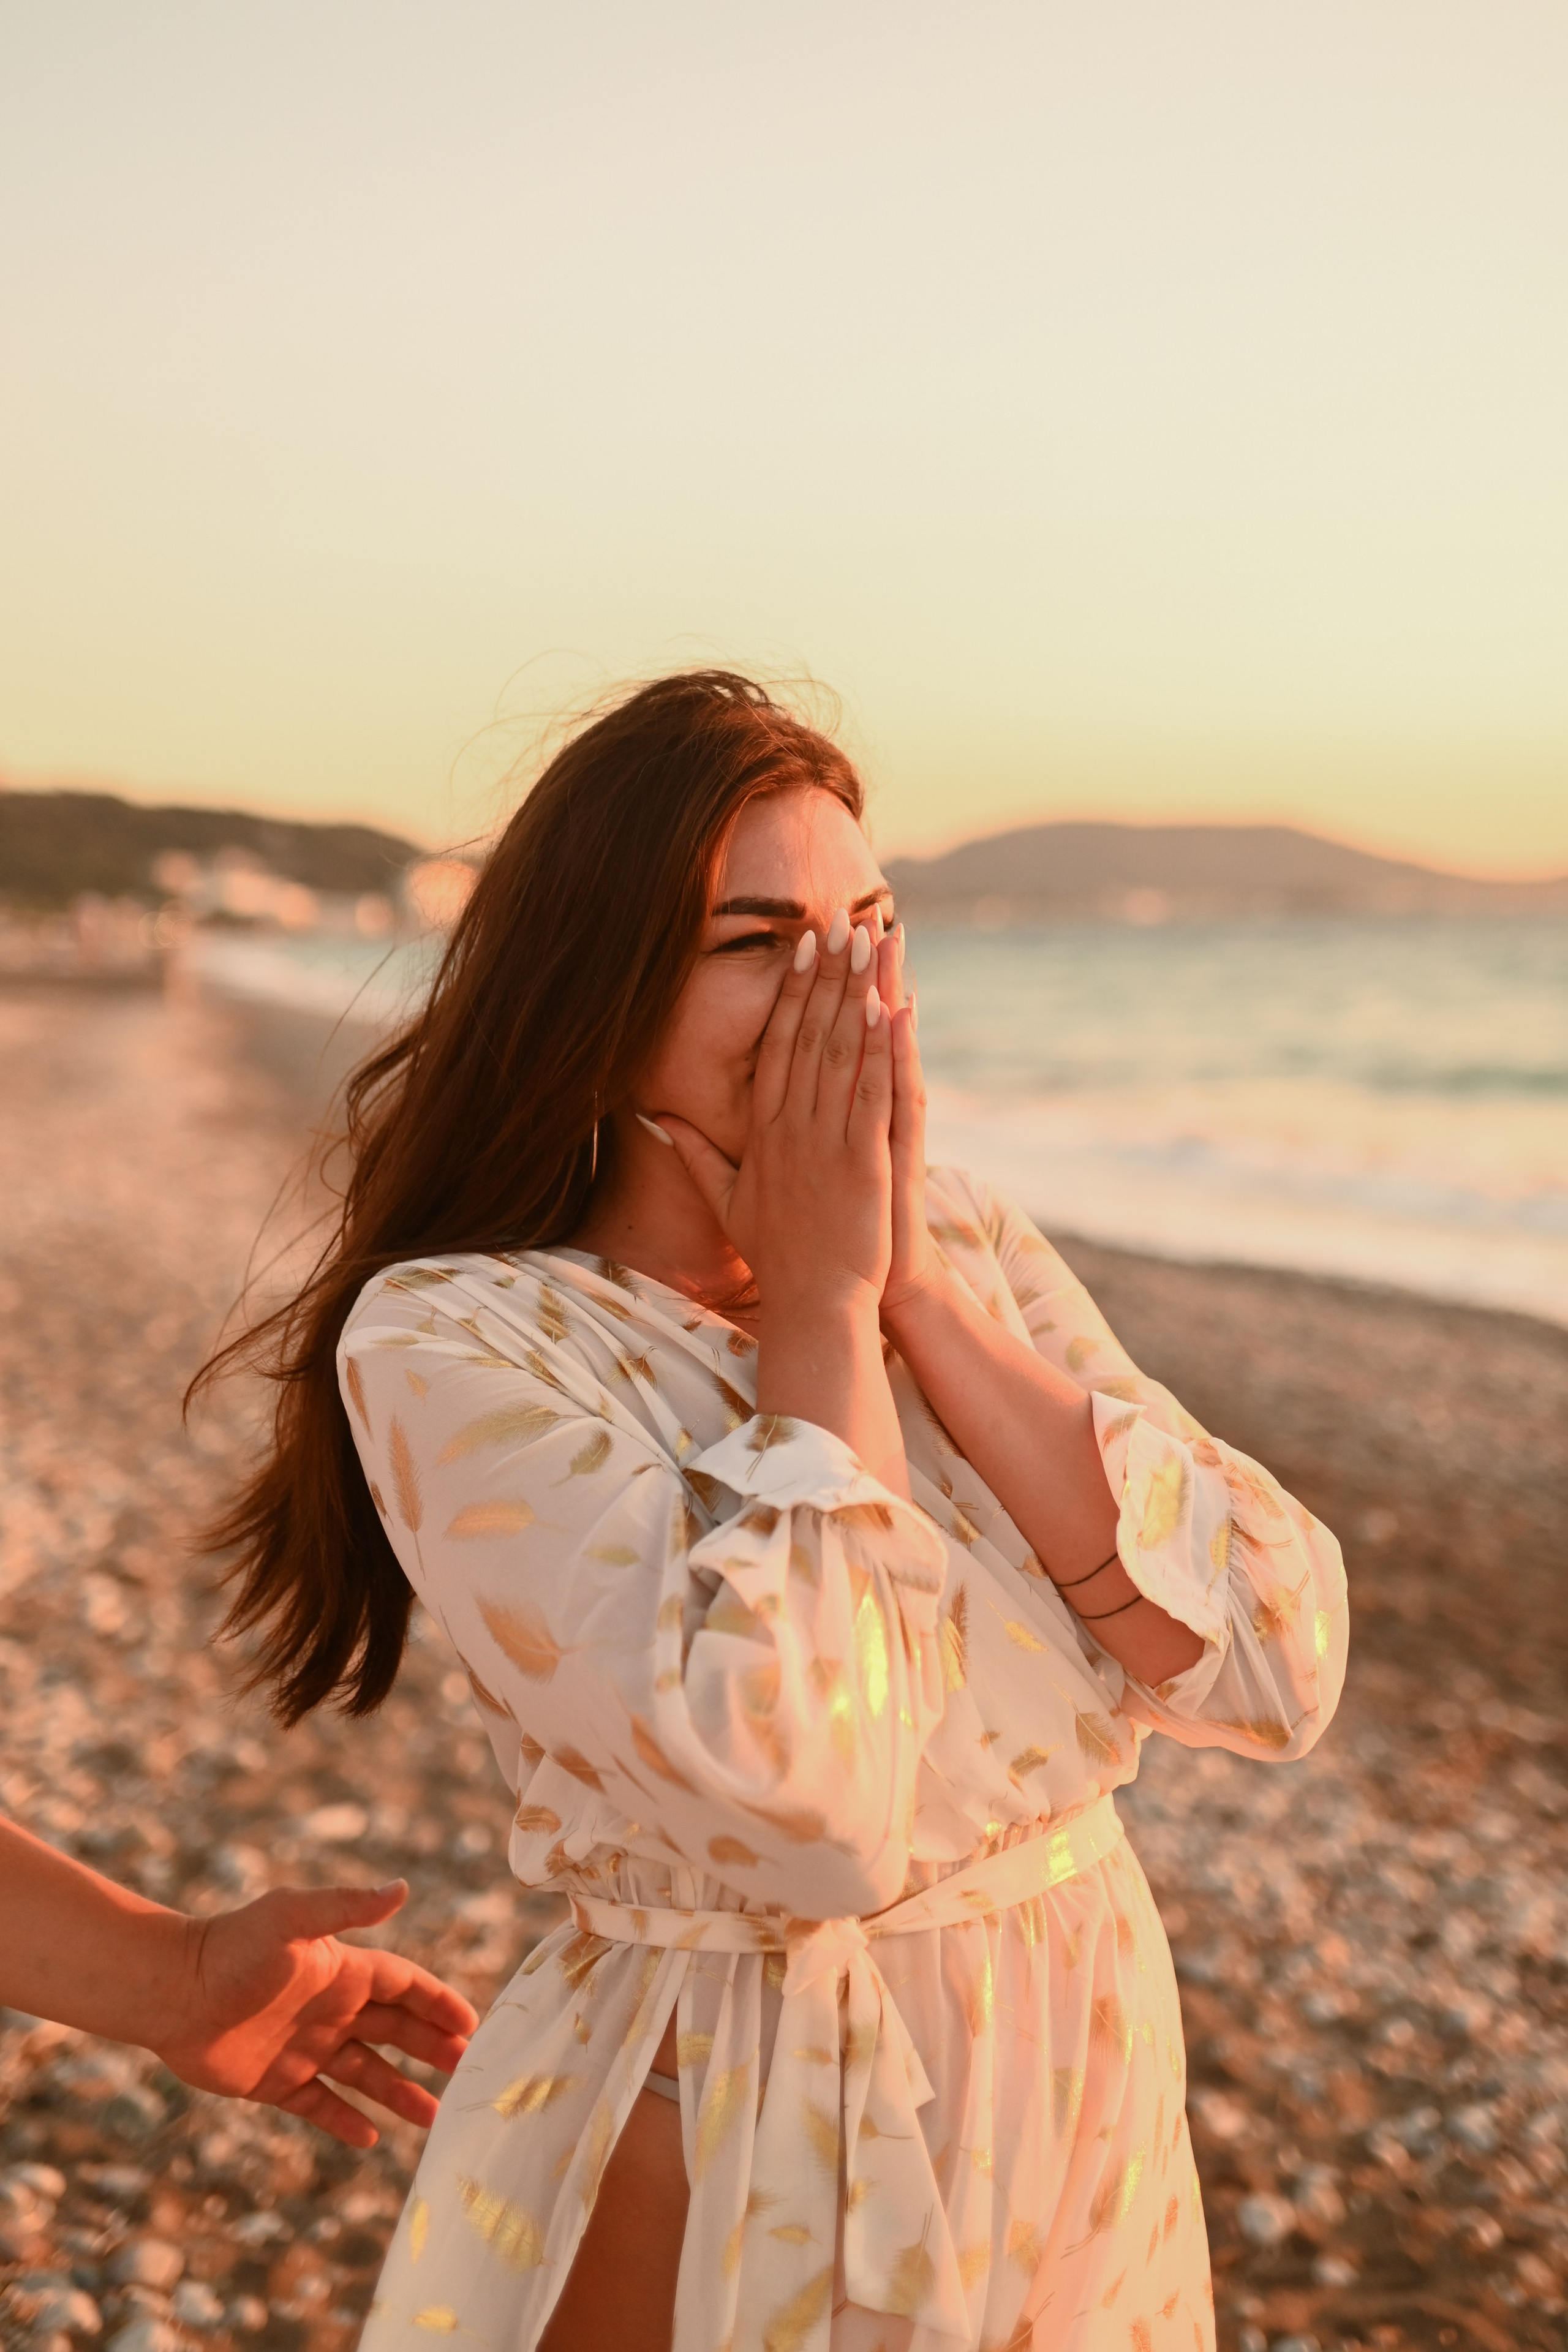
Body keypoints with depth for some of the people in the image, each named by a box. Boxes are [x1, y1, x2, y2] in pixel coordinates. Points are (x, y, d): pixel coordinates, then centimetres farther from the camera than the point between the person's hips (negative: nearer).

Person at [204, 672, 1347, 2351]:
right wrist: (820, 1302, -21)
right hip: (733, 2187, -4)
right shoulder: (451, 1345, -17)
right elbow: (798, 1806, -29)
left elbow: (1279, 1669, -14)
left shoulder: (965, 1244, -3)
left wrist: (917, 1289, -18)